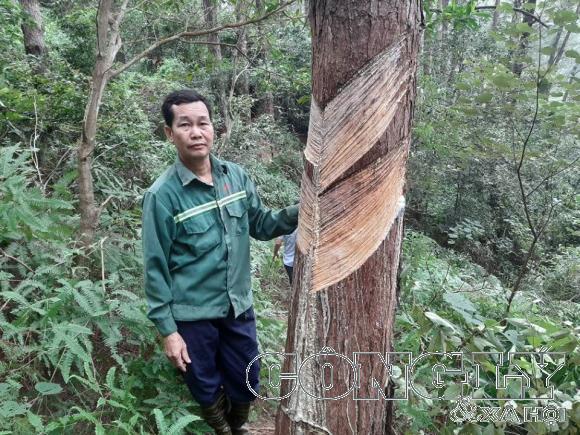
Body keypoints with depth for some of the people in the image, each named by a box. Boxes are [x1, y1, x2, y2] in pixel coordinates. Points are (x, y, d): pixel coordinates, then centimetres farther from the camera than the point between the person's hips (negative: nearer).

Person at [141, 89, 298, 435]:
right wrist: (167, 329, -10)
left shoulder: (236, 176, -5)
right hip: (193, 315, -4)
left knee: (247, 385, 21)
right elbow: (156, 266, -12)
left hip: (239, 306, 4)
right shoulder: (163, 195, -17)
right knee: (207, 389, 18)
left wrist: (297, 213, -13)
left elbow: (260, 225, 5)